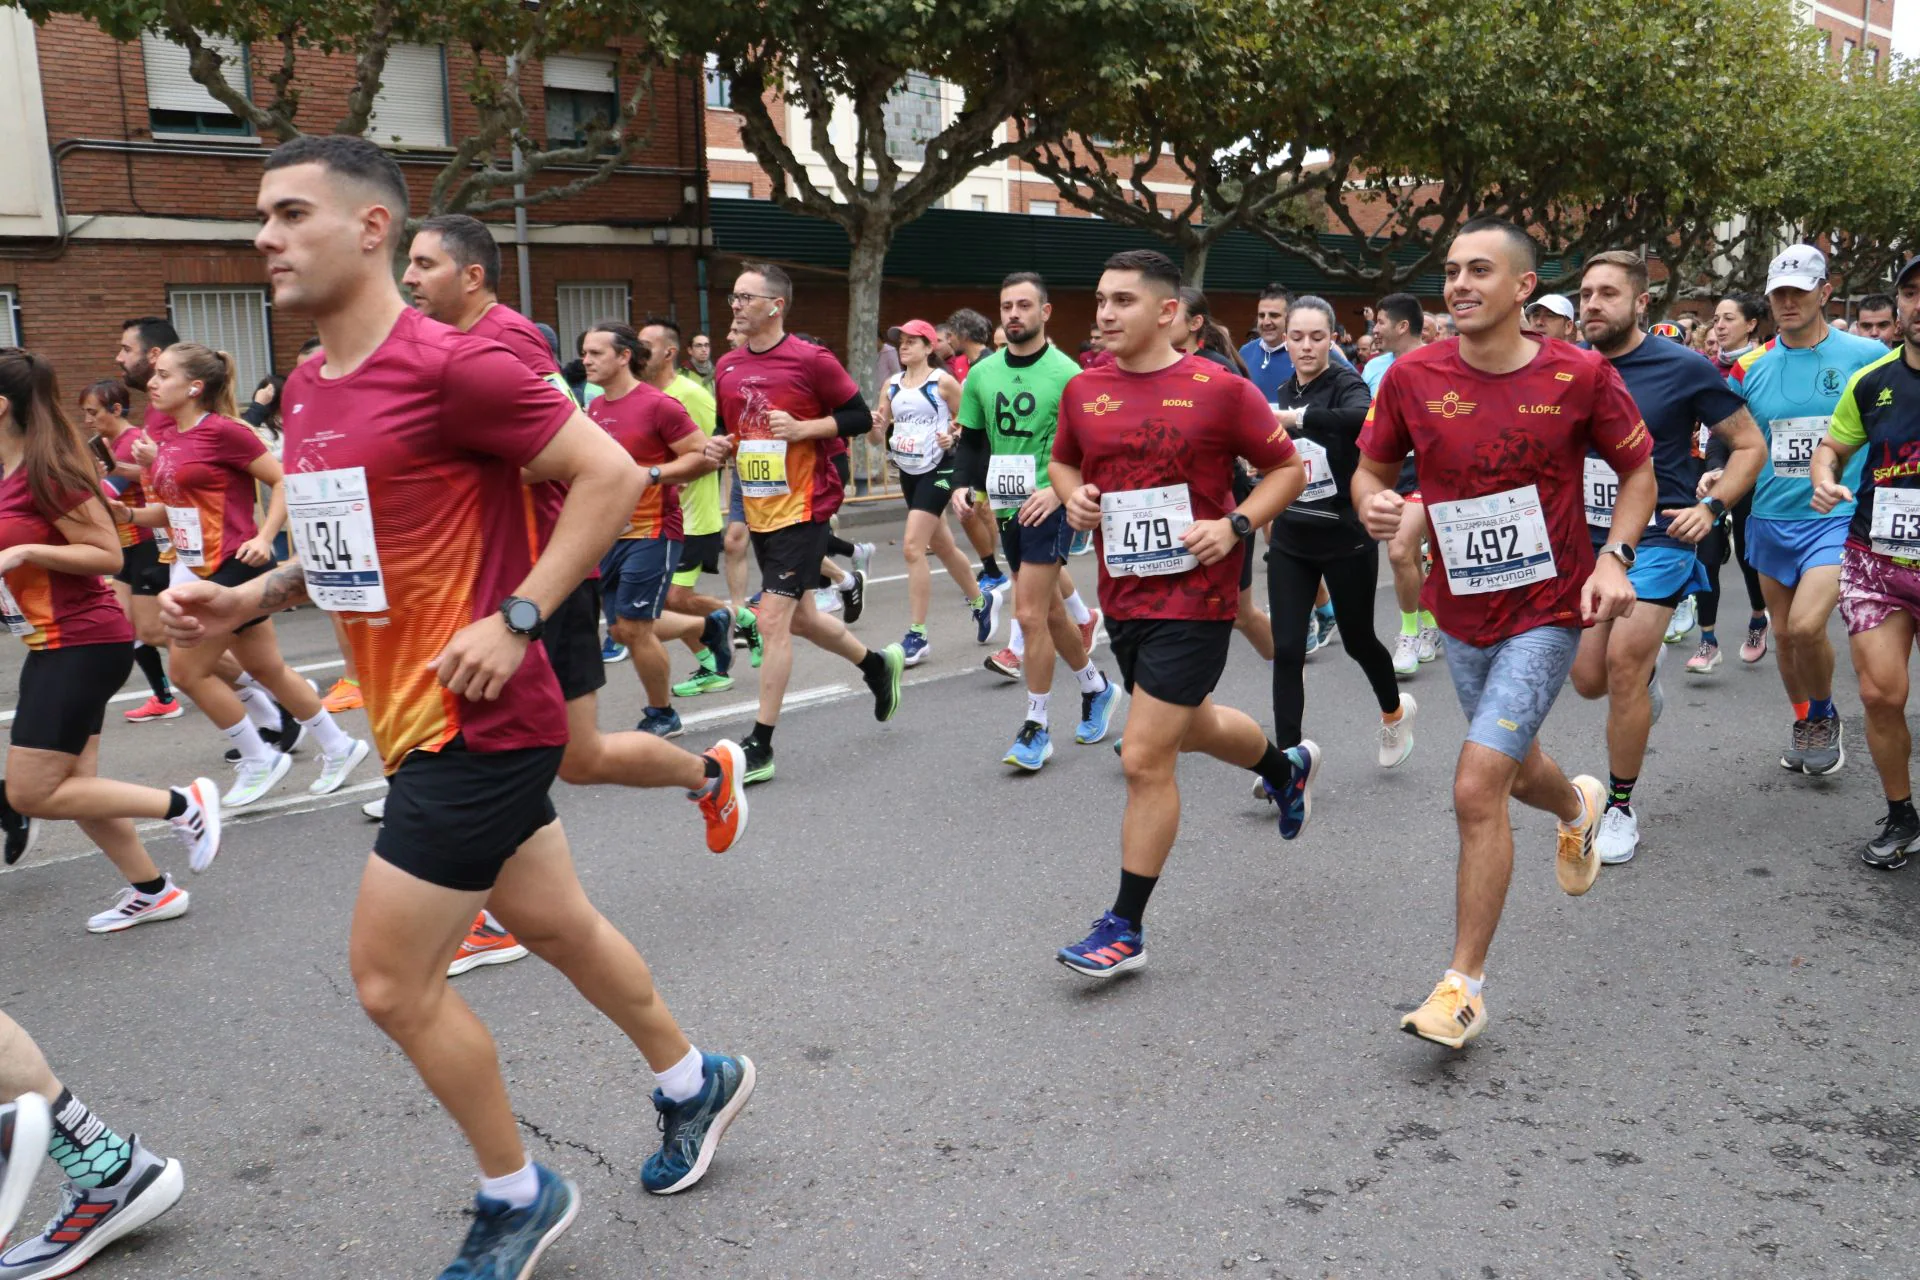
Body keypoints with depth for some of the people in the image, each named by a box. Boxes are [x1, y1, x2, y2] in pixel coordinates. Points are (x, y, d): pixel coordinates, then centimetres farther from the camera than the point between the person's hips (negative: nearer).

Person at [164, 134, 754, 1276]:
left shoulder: (449, 365, -17)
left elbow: (612, 475, -17)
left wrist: (514, 620, -22)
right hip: (421, 722, 9)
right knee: (558, 925, 20)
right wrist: (250, 599, 7)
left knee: (393, 981, -1)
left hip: (475, 722, -9)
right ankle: (698, 1083, 41)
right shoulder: (308, 390, 11)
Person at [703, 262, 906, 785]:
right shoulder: (726, 367, 8)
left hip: (803, 507, -8)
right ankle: (878, 663, 43)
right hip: (758, 509, 8)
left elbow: (860, 417, -7)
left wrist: (802, 428, -19)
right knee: (798, 617, 18)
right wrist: (720, 447, -1)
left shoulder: (812, 360, -11)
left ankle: (760, 746, -3)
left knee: (773, 619, -11)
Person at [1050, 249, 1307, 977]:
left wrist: (1236, 525, -17)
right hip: (1121, 595, 7)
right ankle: (1288, 765, 58)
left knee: (1144, 758, -8)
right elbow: (1062, 460, 20)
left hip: (1193, 597, -6)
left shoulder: (1220, 390, -11)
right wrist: (1073, 495, -2)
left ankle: (1126, 928, 7)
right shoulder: (1084, 391, 3)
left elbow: (1288, 468, -2)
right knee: (1194, 727, 25)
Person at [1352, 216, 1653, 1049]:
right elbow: (1372, 468, 7)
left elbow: (1639, 473, 3)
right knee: (1517, 770, 23)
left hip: (1547, 612, -4)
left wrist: (1615, 556, -13)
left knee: (1477, 789, -15)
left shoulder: (1580, 376, -11)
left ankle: (1464, 984, 0)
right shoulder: (1413, 376, -6)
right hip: (1460, 612, 4)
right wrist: (1375, 505, -17)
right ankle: (1578, 808, 62)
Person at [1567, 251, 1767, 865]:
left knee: (1623, 664, -14)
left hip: (1658, 539, -4)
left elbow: (1750, 444, -1)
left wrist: (1712, 506, -14)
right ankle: (1647, 676, 43)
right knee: (1589, 679, 5)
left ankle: (1621, 807, 2)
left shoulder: (1685, 368, -9)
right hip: (1589, 539, 4)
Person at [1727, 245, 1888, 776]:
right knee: (1784, 631, 12)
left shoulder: (1866, 356, -5)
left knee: (1805, 625, -19)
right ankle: (1802, 721, 34)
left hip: (1838, 518, -4)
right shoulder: (1750, 367, 2)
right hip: (1770, 518, 4)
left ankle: (1824, 716, 8)